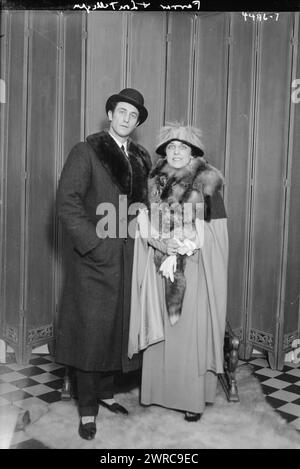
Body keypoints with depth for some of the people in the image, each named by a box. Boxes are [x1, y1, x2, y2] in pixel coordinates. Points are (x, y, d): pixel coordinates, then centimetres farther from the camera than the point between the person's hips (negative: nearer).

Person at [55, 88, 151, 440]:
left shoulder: (141, 158, 14)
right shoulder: (86, 152, -2)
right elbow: (67, 203, -9)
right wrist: (94, 244, -15)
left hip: (128, 259, 5)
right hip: (95, 259, -5)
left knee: (118, 328, 10)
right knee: (91, 331, 1)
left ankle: (105, 392, 30)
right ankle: (87, 410, 15)